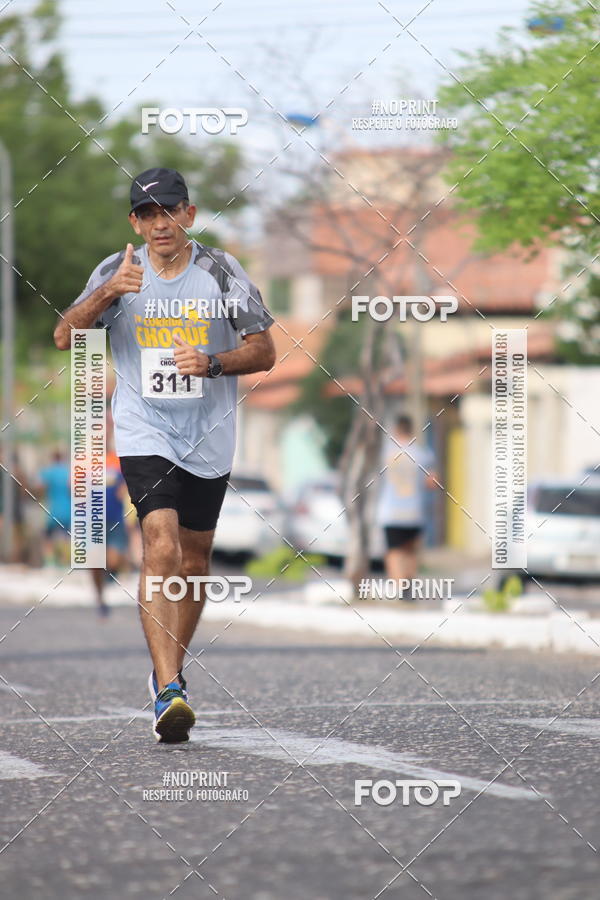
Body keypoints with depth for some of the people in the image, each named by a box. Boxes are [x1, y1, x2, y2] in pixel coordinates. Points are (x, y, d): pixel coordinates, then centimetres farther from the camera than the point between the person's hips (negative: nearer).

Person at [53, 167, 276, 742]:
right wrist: (109, 293, -29)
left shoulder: (222, 272, -2)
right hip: (145, 433, -2)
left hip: (208, 437, 2)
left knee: (193, 560, 12)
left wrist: (212, 362, -18)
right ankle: (168, 693, -26)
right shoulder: (117, 271, -2)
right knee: (161, 548, -19)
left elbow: (264, 352, 0)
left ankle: (170, 673, 33)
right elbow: (65, 337, -13)